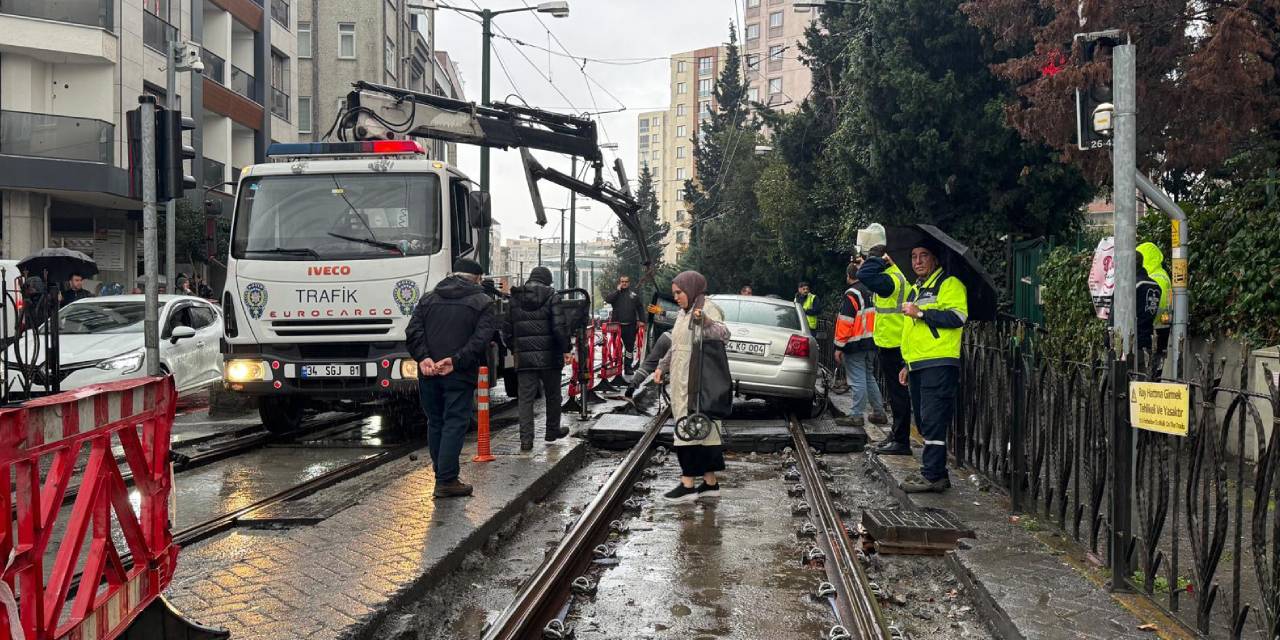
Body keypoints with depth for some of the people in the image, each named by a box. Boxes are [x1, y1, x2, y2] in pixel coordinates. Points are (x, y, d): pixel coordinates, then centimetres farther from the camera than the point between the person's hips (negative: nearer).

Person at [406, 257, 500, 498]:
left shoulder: (428, 299, 14)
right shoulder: (483, 302, 2)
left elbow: (413, 331, 1)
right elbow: (481, 338, -12)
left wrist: (423, 358, -9)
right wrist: (456, 361, -16)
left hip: (429, 373, 4)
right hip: (460, 375, -4)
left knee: (435, 423, 15)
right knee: (454, 424, -2)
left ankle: (441, 475, 20)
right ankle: (446, 481, -7)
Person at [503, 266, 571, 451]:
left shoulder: (515, 299, 8)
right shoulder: (550, 296, -4)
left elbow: (507, 330, 11)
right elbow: (559, 326, -12)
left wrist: (515, 349, 22)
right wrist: (565, 349, -4)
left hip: (524, 357, 2)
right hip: (549, 355, -2)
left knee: (525, 398, 2)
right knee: (552, 395, 16)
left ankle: (526, 439, -6)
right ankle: (552, 431, 29)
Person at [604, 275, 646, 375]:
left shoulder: (634, 295, 10)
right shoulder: (615, 293, 7)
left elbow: (640, 308, 15)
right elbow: (607, 299, -14)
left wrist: (641, 320, 5)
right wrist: (618, 290, -12)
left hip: (630, 326, 2)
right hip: (617, 325, -2)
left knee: (630, 346, 5)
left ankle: (628, 367, 13)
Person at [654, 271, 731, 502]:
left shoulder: (707, 309, -11)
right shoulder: (684, 313, 18)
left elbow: (723, 334, -29)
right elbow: (676, 346, 27)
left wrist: (704, 320, -46)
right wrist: (662, 366, 19)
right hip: (683, 380, 9)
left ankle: (687, 484, -7)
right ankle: (710, 483, 13)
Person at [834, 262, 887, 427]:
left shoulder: (852, 294, -14)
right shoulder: (871, 292, 13)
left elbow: (845, 322, -18)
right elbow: (875, 318, 20)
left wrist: (839, 346, -16)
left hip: (855, 345, -9)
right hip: (872, 343, 9)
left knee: (858, 380, -6)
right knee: (869, 377, 18)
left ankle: (856, 416, -3)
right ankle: (879, 412, 21)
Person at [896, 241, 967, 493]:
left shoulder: (949, 284, -3)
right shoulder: (915, 290, 25)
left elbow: (957, 316, -19)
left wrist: (921, 312, -18)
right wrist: (907, 364, 28)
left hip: (938, 364, -9)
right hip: (918, 366, 9)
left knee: (933, 421, -11)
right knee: (924, 422, 10)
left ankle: (932, 476, -10)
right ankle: (937, 473, 16)